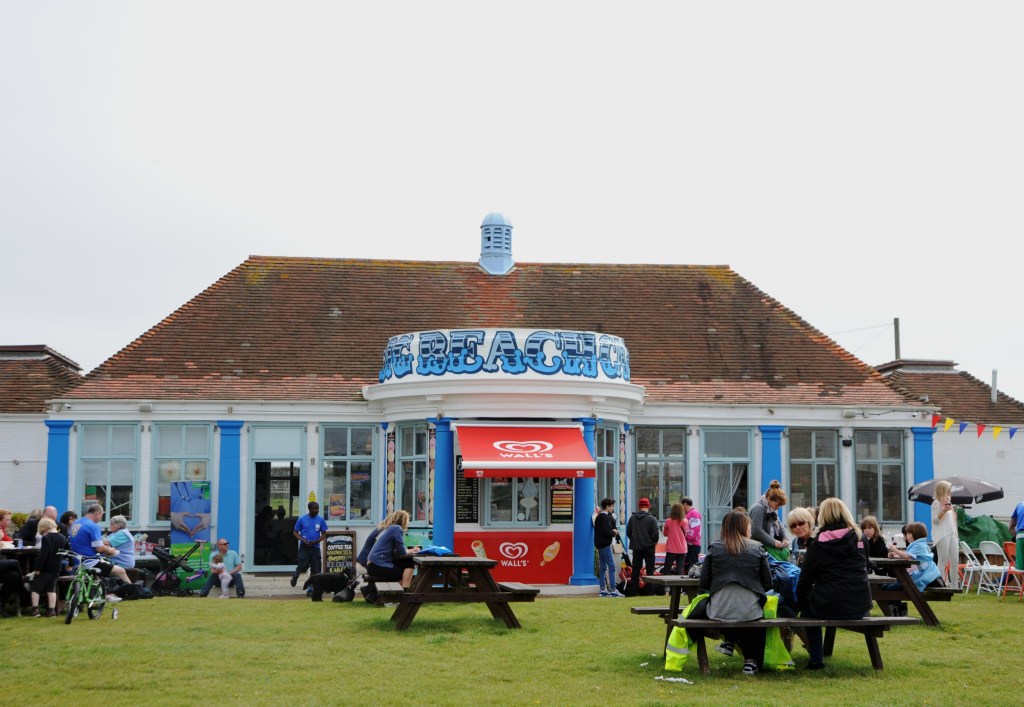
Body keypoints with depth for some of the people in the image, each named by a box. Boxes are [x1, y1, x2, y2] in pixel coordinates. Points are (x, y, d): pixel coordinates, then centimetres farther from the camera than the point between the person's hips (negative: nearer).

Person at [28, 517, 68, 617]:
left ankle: (35, 609, 1)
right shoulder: (63, 538, 6)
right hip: (56, 569, 6)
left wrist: (37, 568, -20)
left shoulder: (46, 538, -15)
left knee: (35, 588, 6)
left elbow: (43, 554, -22)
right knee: (51, 589, 10)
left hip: (45, 568, -6)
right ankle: (51, 611, 4)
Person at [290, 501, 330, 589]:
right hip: (304, 547, -2)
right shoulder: (302, 519, -3)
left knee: (315, 569, 0)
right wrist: (303, 540, -13)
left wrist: (317, 541, -11)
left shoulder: (321, 520, 1)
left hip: (315, 547, 2)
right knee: (303, 566, -10)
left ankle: (311, 588, 11)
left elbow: (324, 534, 7)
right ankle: (295, 575, 24)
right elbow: (295, 532, 3)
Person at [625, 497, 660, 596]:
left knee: (635, 569, 9)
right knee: (650, 569, 5)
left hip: (636, 547, 3)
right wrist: (654, 542, 5)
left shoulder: (632, 518, 0)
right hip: (649, 547, -3)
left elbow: (628, 532, 5)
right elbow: (656, 533, -13)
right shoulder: (652, 519, -12)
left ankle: (633, 590, 8)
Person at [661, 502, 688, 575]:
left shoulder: (669, 521, -10)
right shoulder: (685, 521, -2)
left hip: (671, 550, -2)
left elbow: (665, 534, 4)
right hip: (682, 550, 2)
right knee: (680, 572, 4)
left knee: (666, 571, 7)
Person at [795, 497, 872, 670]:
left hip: (829, 607, -4)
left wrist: (800, 600, 17)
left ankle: (816, 658, 21)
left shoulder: (818, 544, -4)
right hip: (860, 607, 4)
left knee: (808, 609, 27)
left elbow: (805, 578, 0)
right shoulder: (859, 538, 6)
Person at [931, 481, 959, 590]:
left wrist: (956, 534, 17)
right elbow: (935, 520, -11)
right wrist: (943, 511, -25)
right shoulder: (936, 503, -6)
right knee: (943, 561, -6)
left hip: (952, 534, 8)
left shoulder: (948, 502, 18)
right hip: (942, 535, -8)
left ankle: (954, 585, 10)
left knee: (955, 561, 5)